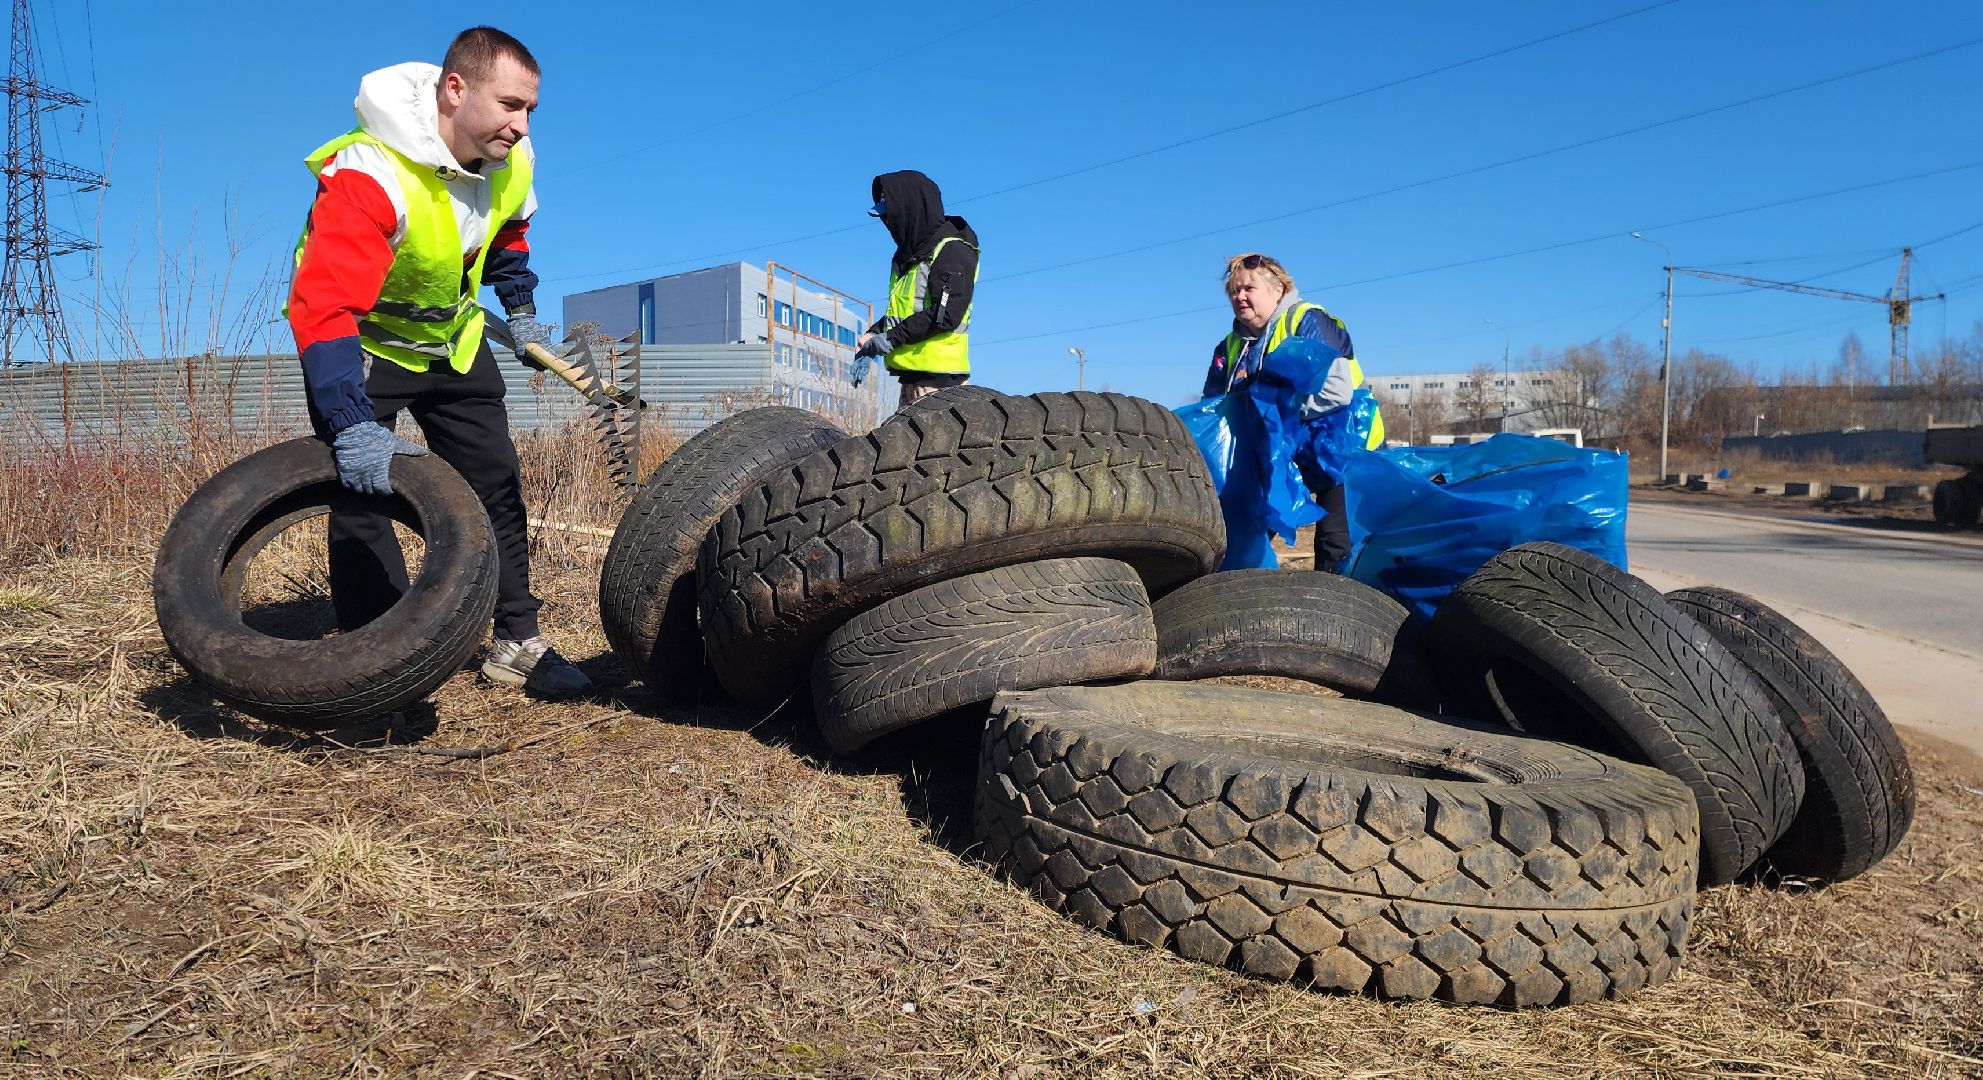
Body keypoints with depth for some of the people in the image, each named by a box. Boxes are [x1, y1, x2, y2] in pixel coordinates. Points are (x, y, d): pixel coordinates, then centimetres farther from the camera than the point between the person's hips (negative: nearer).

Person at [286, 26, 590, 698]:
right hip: (362, 341, -6)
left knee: (496, 487, 2)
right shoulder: (370, 174, -35)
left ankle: (517, 643, 11)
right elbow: (323, 307, -44)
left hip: (451, 338, 6)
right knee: (361, 494, -12)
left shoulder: (512, 163, -12)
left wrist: (521, 312, 9)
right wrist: (352, 423, -53)